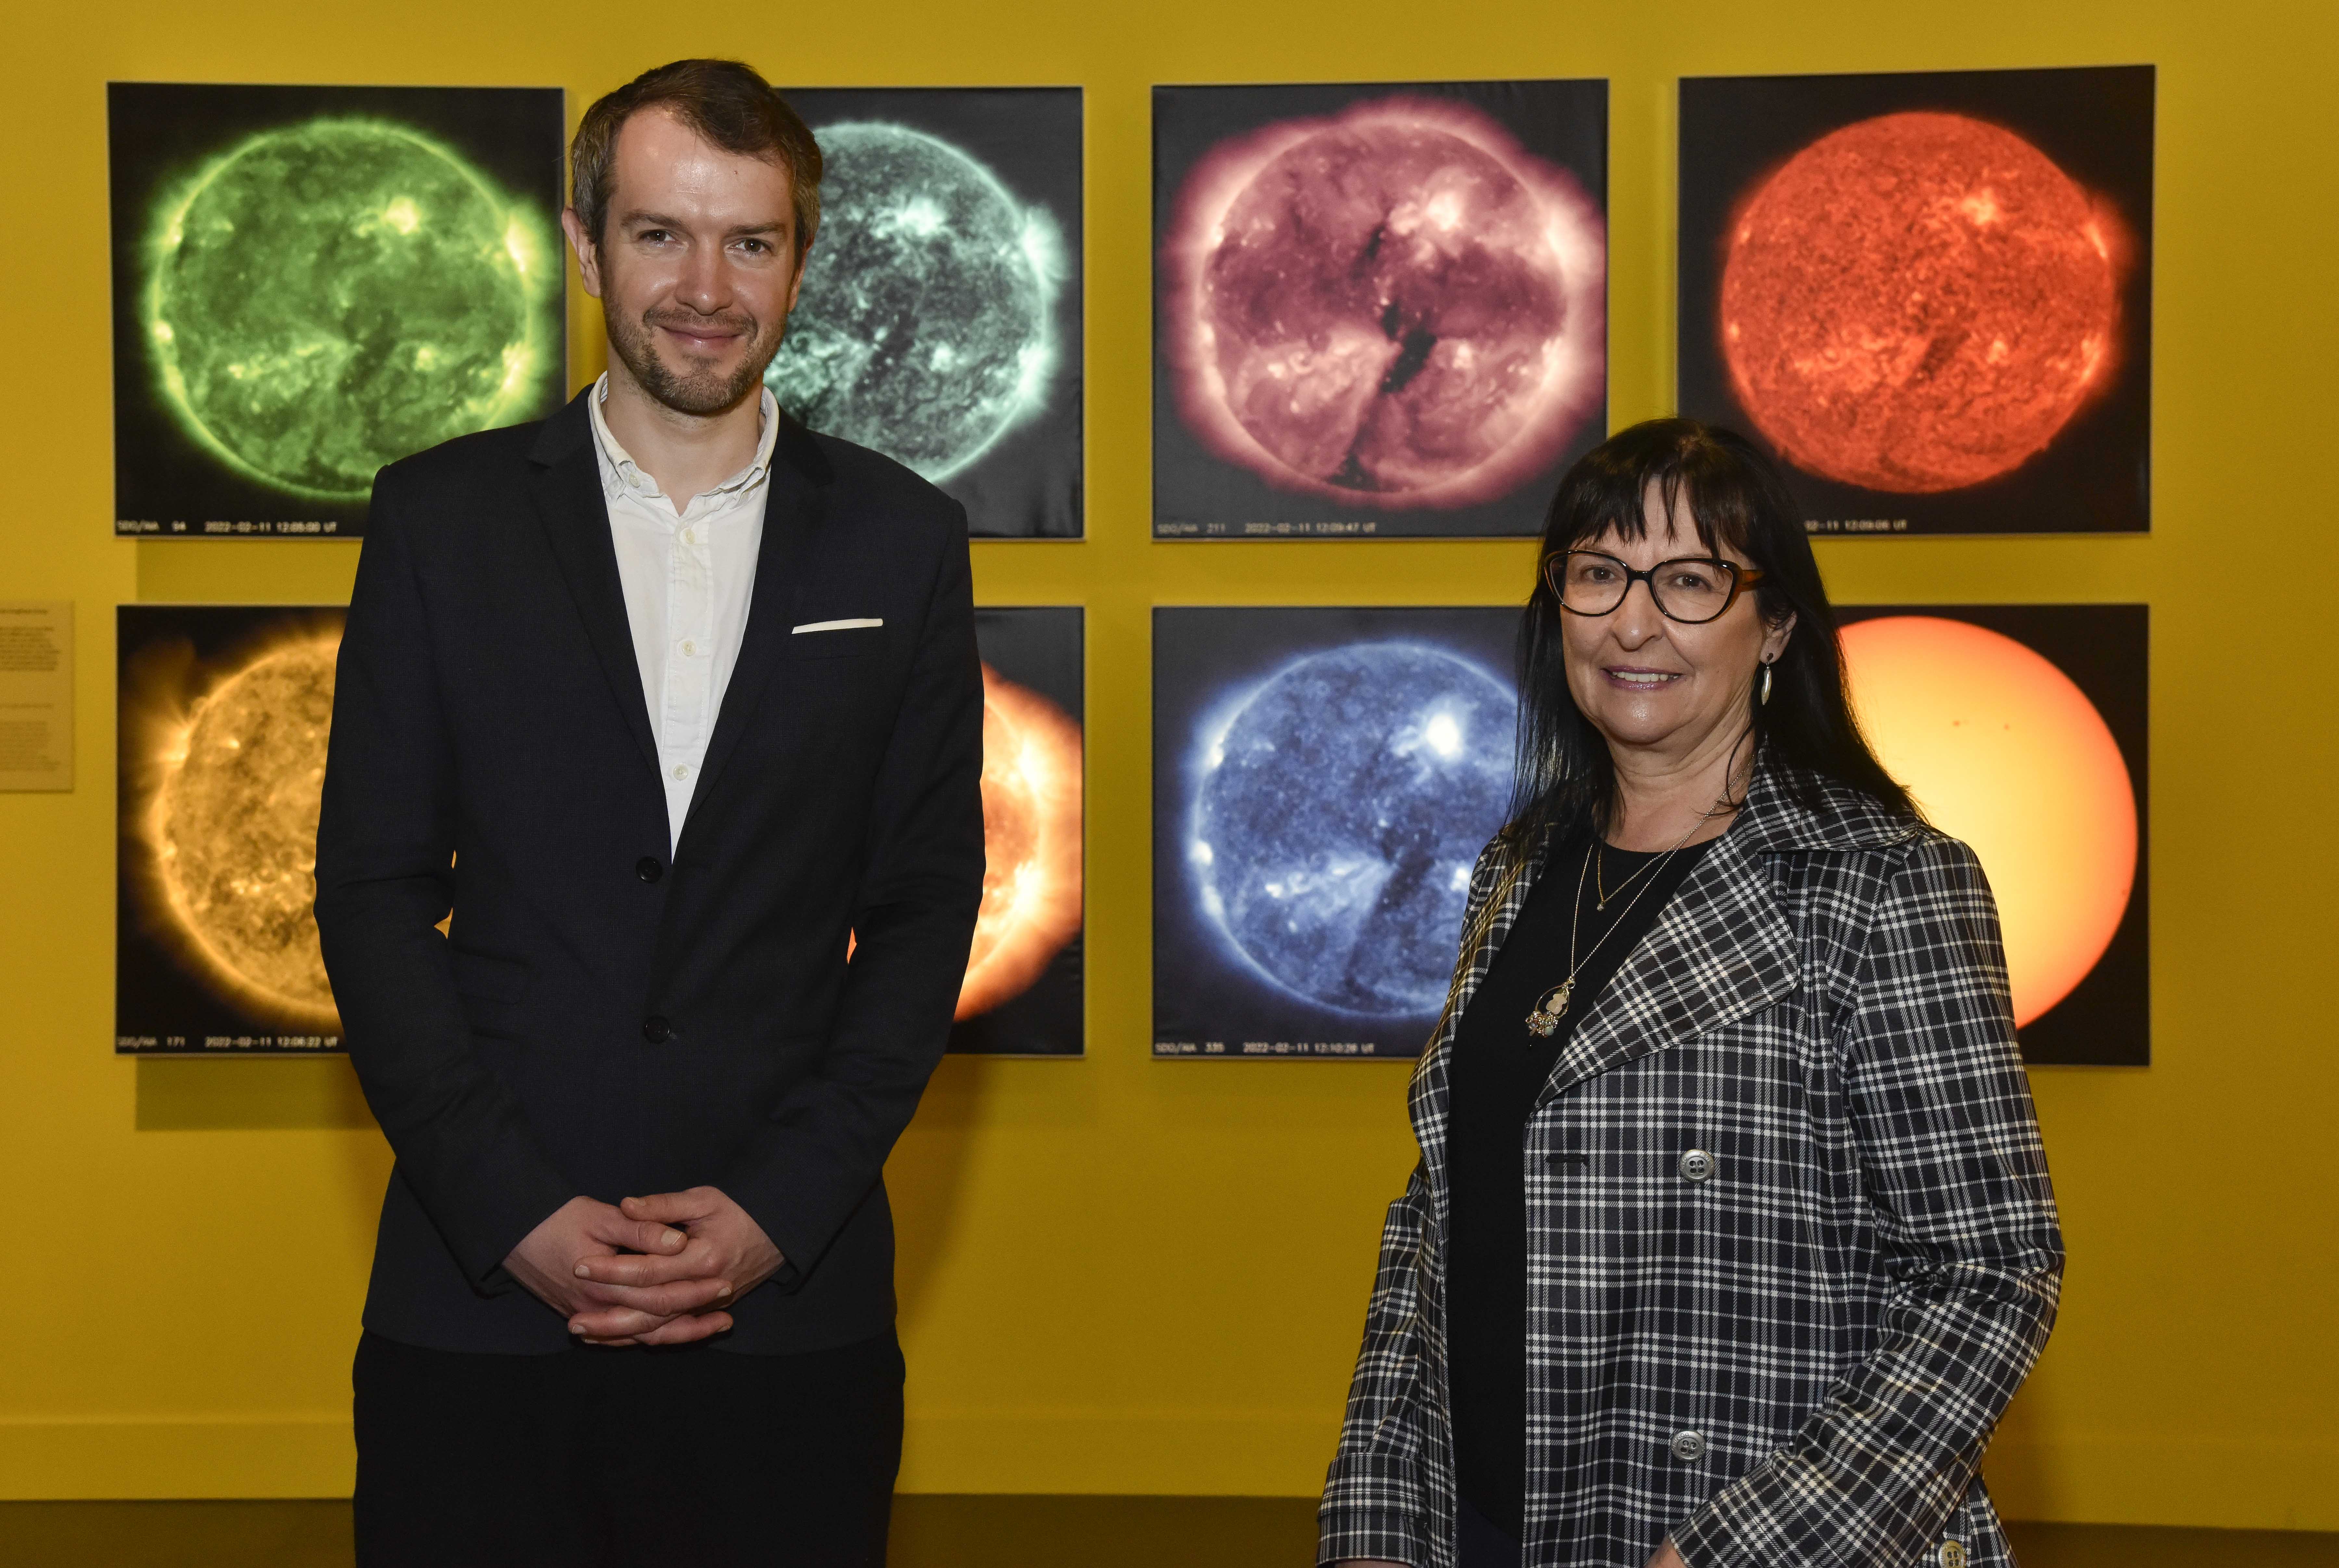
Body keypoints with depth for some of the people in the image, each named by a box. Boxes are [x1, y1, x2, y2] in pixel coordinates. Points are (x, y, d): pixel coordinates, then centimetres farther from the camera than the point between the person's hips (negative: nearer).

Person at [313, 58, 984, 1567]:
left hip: (788, 1303, 0)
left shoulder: (903, 539, 5)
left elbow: (927, 910, 3)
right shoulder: (442, 517, 3)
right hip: (484, 1292, 0)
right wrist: (518, 1215, -9)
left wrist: (773, 1212, -7)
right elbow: (374, 893, 1)